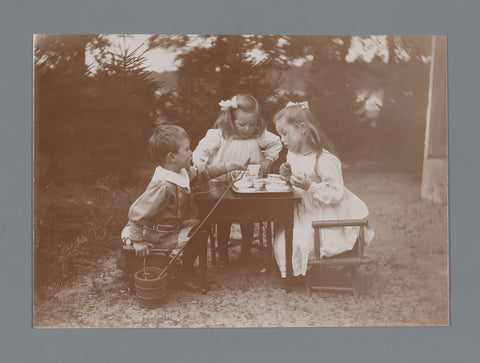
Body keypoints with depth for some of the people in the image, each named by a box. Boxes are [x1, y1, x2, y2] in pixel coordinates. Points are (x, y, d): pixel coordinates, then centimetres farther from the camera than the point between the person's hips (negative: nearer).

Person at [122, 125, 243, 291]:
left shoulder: (182, 173, -5)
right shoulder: (163, 187, -35)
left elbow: (200, 173, 12)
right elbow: (137, 212, -32)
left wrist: (228, 166, 6)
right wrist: (138, 241, -24)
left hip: (175, 224, 10)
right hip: (159, 235, -10)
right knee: (195, 238, -14)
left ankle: (186, 267, 29)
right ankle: (185, 275, 10)